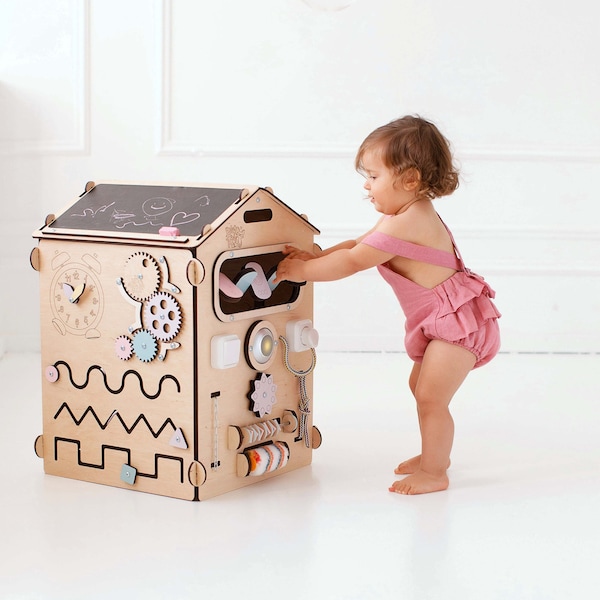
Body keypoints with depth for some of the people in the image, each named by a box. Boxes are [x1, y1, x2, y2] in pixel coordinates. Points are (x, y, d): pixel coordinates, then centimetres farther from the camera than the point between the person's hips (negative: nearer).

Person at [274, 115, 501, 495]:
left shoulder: (404, 224, -24)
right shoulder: (414, 215, 10)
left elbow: (352, 262, -19)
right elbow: (358, 246, 15)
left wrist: (302, 271, -10)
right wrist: (314, 256, 5)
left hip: (458, 321, -11)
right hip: (442, 321, 11)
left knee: (431, 397, -7)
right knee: (421, 386, 21)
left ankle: (434, 472, 5)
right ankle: (435, 454, 36)